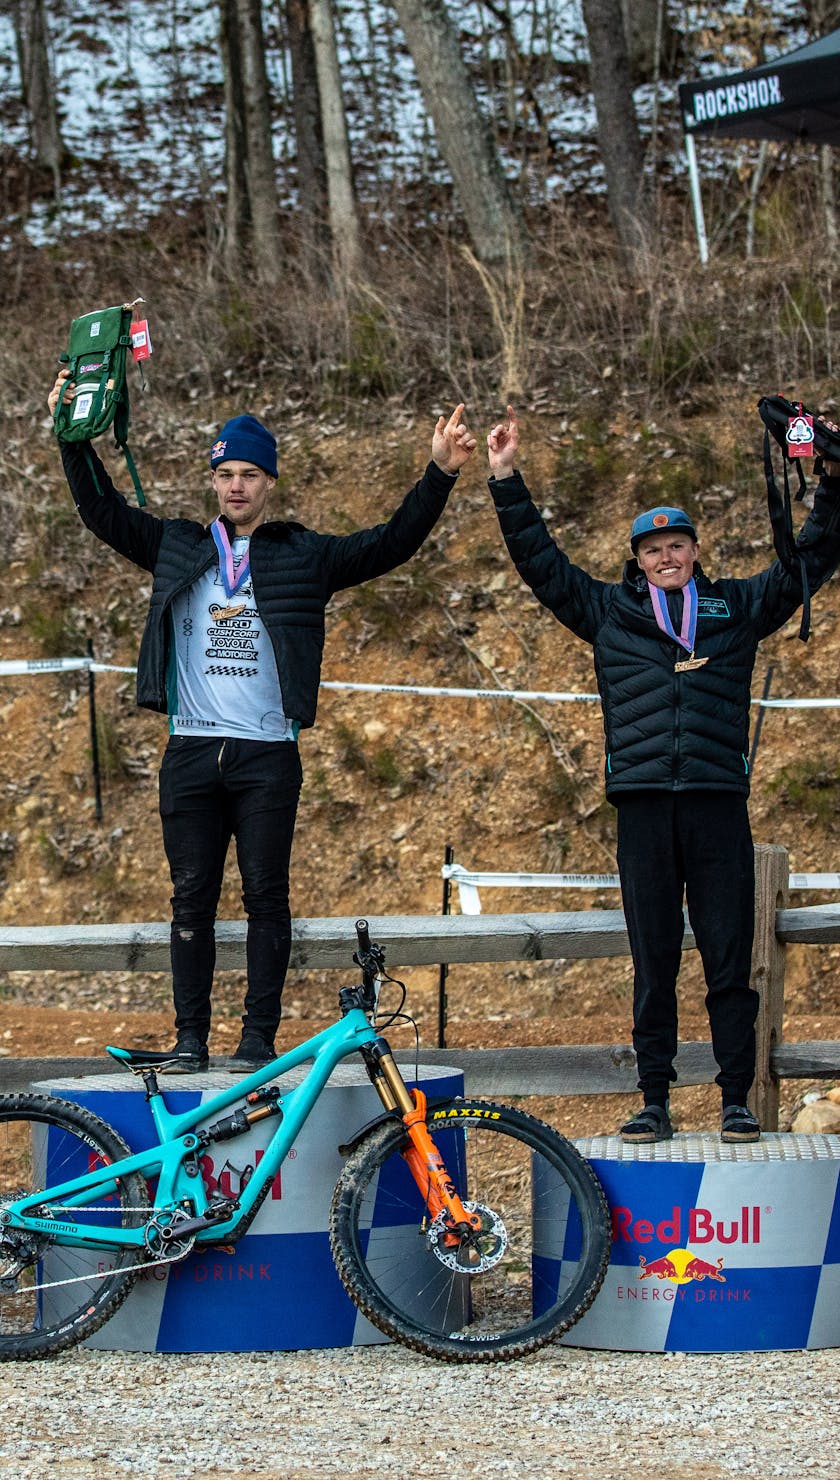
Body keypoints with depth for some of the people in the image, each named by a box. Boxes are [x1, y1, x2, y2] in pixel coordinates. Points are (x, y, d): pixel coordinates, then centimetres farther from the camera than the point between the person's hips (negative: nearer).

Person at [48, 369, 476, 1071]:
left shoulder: (304, 557, 6)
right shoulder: (178, 548, 11)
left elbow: (390, 543, 2)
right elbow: (104, 510, 12)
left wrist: (440, 474, -9)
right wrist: (75, 437, 1)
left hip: (267, 755, -1)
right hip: (191, 751, 2)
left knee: (267, 897, -1)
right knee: (192, 899, 3)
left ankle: (259, 1037, 3)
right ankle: (191, 1036, 7)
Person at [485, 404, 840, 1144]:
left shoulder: (737, 607, 14)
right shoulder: (609, 611, 14)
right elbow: (540, 561, 15)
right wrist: (507, 481, 10)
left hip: (719, 803, 0)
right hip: (644, 806, 1)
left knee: (729, 963, -2)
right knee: (653, 965, 3)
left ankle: (736, 1101, 2)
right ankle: (654, 1103, 6)